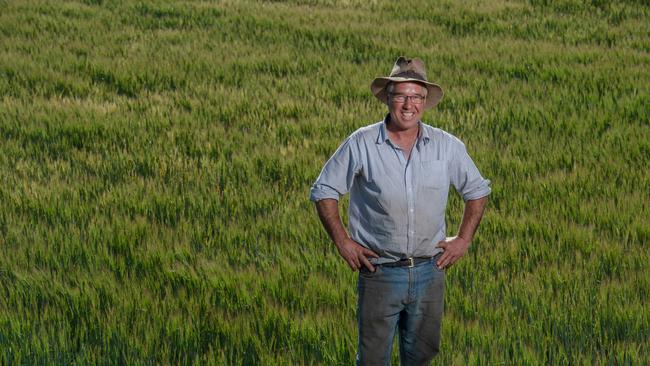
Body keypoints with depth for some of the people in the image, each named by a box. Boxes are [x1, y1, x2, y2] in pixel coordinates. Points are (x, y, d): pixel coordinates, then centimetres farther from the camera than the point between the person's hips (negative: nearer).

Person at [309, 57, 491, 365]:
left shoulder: (447, 146, 0)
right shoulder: (361, 144, -7)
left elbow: (477, 191, 14)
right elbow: (323, 191, 1)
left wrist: (463, 240, 5)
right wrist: (342, 241, -5)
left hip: (430, 271, 2)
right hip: (379, 271, -2)